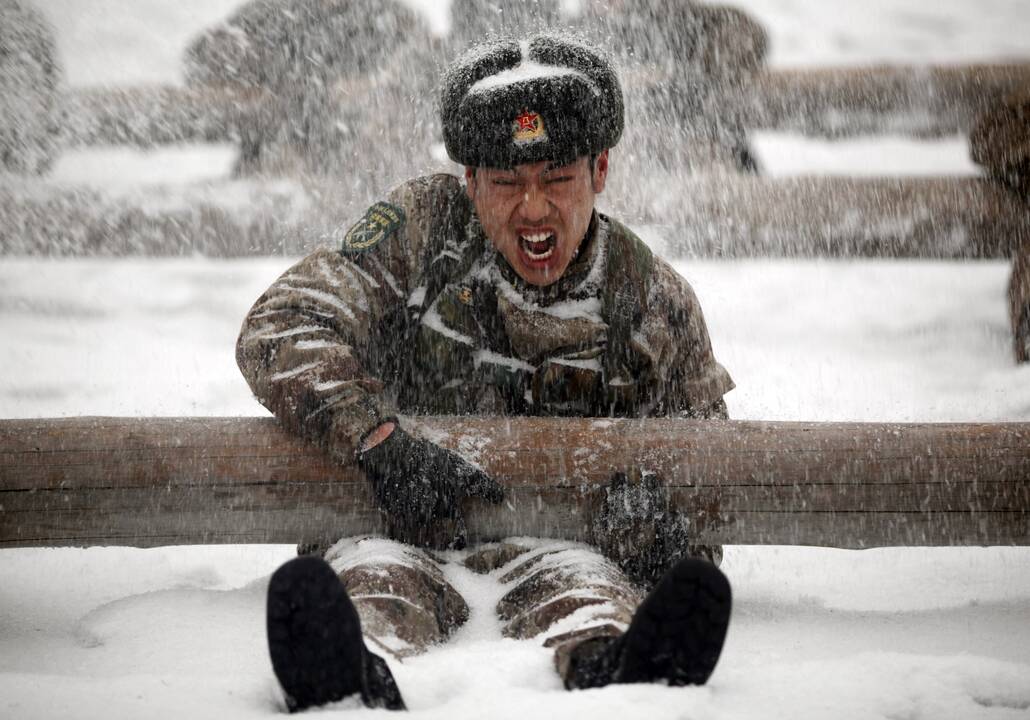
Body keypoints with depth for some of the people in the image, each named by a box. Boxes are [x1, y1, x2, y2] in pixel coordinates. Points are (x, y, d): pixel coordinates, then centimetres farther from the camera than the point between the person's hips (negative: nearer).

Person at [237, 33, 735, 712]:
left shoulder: (657, 304, 5)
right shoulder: (421, 228, 1)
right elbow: (281, 331, -6)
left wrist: (668, 534, -17)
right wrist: (382, 442, -24)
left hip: (553, 543, 1)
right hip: (404, 533, -1)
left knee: (578, 573, -36)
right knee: (371, 568, -37)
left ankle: (610, 666, -71)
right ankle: (351, 673, -72)